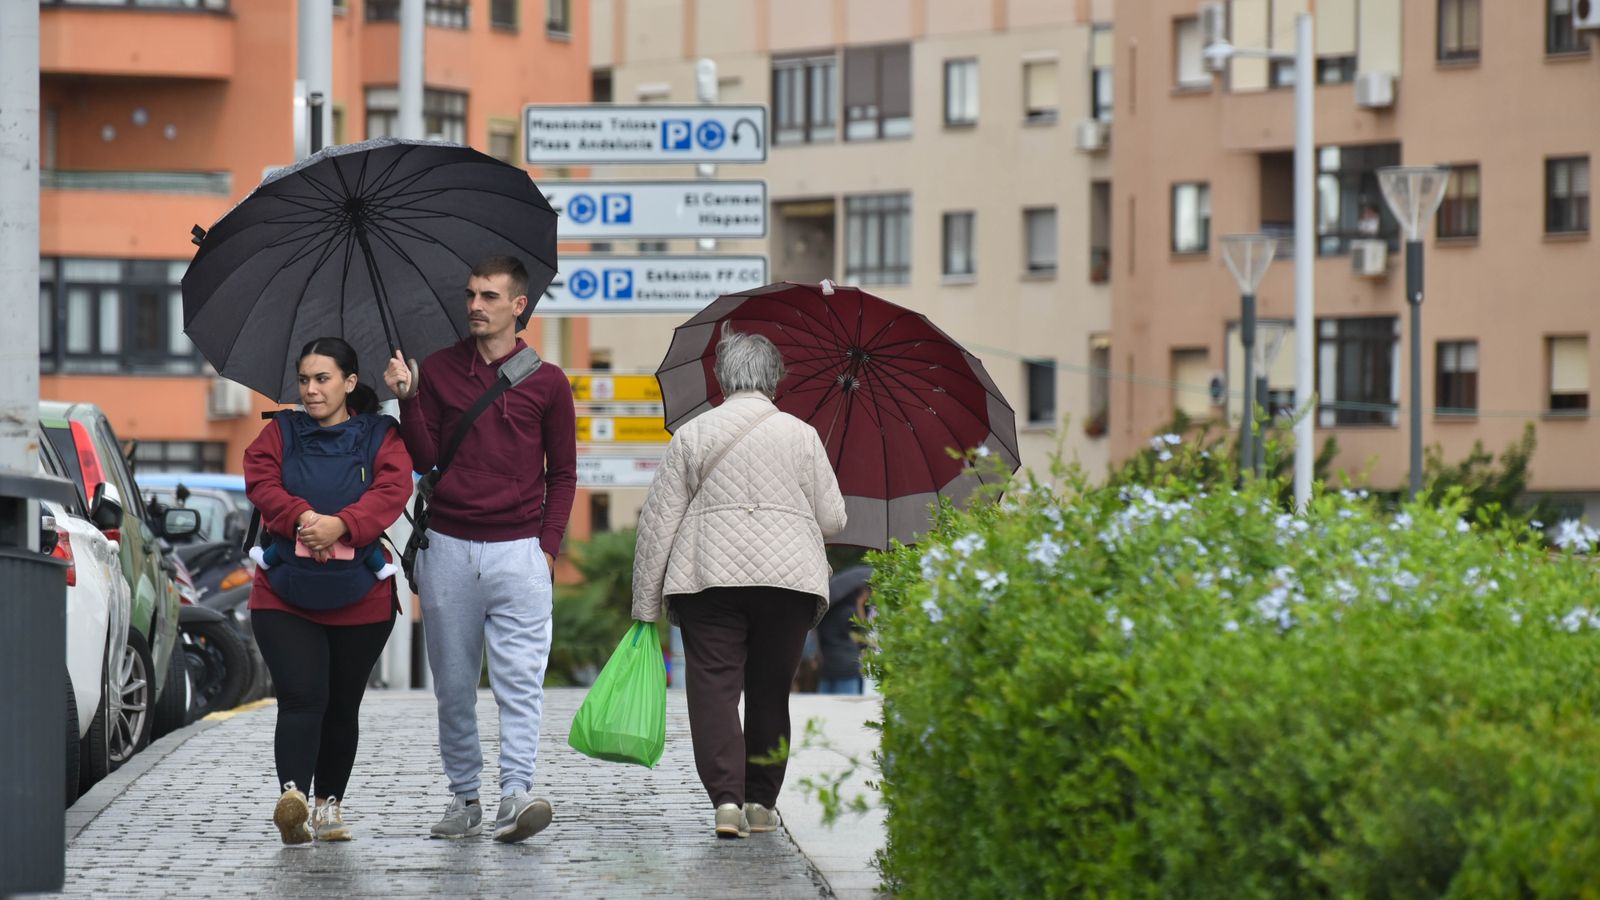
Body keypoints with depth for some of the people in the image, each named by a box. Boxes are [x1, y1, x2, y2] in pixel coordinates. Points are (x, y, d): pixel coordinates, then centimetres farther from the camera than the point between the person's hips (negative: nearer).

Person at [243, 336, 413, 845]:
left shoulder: (379, 437, 5)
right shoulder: (281, 432, 9)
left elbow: (393, 489, -12)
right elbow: (261, 482, -6)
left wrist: (341, 524, -28)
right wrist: (302, 517, -25)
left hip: (360, 599, 1)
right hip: (285, 595, -1)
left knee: (342, 706, 10)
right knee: (302, 697, -18)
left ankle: (329, 804, 22)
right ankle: (293, 795, -31)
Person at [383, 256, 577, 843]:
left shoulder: (546, 382, 6)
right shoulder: (438, 371, 9)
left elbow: (562, 474, 10)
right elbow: (425, 460, 4)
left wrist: (548, 545, 0)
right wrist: (407, 399, -8)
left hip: (517, 551, -2)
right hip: (448, 547, 2)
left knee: (520, 680, -12)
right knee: (453, 682, 5)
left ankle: (516, 795, -18)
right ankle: (464, 799, 11)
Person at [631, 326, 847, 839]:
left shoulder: (693, 435, 5)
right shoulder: (800, 436, 6)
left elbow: (658, 522, 3)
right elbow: (833, 520, 7)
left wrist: (645, 602, 8)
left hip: (709, 578, -1)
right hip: (789, 576, 1)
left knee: (714, 687, -4)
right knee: (770, 691, 12)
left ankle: (726, 797, -19)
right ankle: (761, 801, 16)